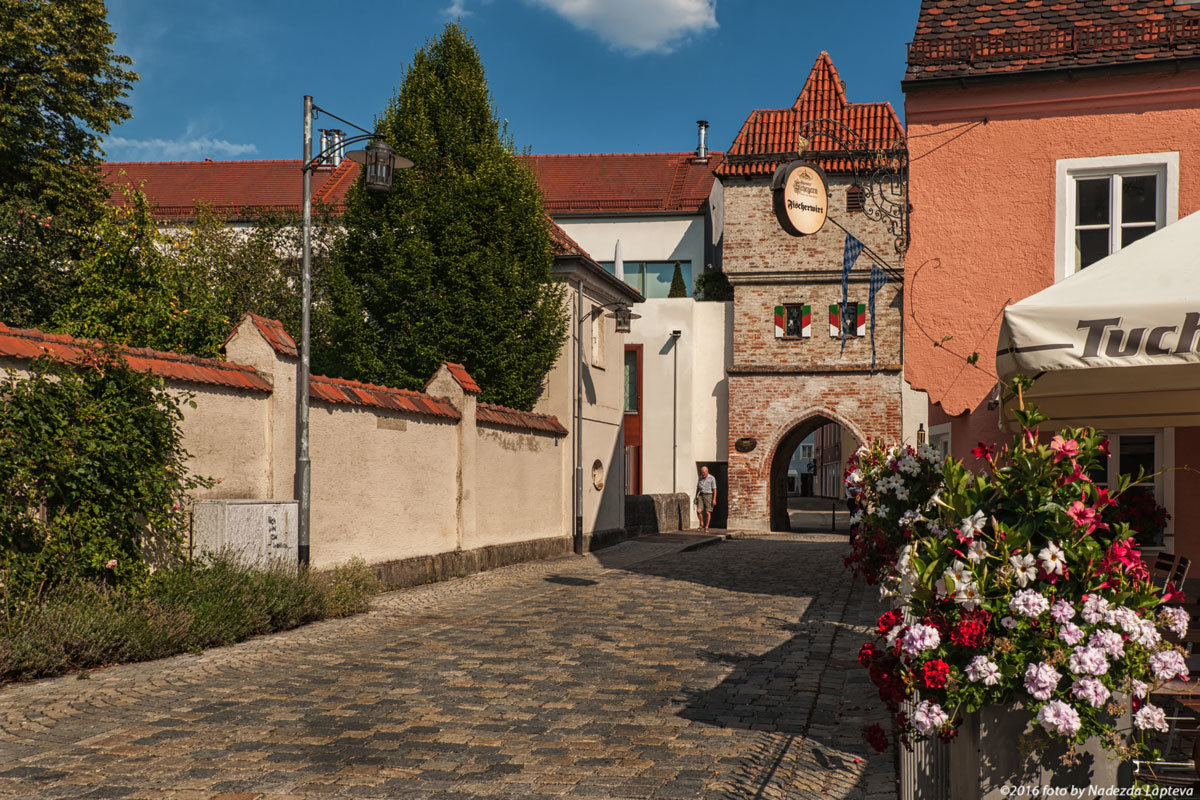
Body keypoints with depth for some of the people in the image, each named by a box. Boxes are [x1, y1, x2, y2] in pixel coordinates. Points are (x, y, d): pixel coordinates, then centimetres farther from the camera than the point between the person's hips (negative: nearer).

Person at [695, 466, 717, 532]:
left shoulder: (712, 478, -7)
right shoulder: (700, 478, 9)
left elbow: (714, 490, -9)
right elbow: (698, 488, 16)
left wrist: (714, 499, -15)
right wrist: (696, 497, 12)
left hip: (708, 496, -4)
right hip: (701, 496, 4)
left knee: (707, 513, -3)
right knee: (698, 511, -10)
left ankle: (706, 527, 8)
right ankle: (702, 524, 11)